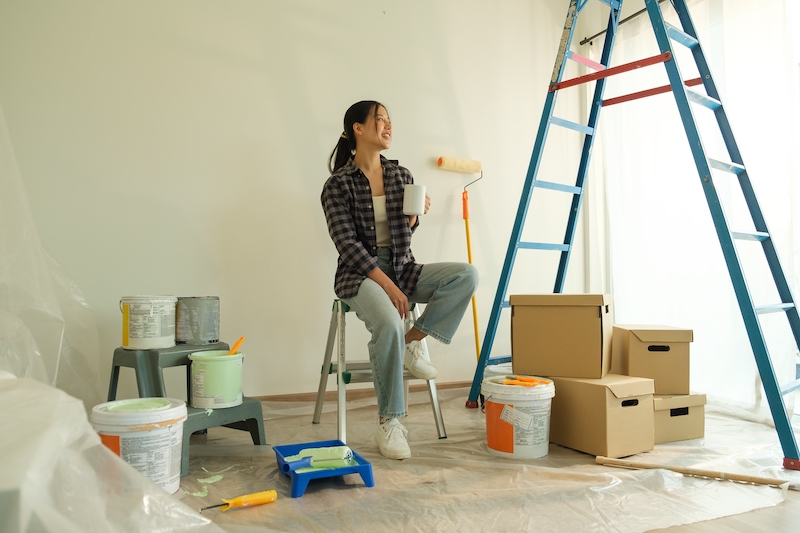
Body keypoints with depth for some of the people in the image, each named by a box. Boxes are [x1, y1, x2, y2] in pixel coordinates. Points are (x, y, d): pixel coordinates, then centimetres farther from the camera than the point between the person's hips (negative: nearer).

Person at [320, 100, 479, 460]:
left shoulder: (401, 176, 9)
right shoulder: (338, 184, -6)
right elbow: (347, 244, -13)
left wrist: (415, 215, -6)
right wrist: (387, 284, -21)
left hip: (401, 267, 5)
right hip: (360, 272, -5)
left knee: (467, 275, -20)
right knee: (389, 324, -36)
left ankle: (413, 342, -7)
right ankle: (388, 423, -18)